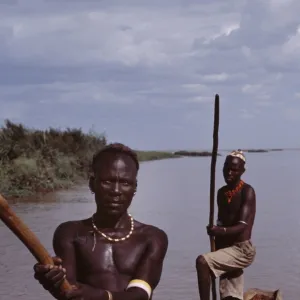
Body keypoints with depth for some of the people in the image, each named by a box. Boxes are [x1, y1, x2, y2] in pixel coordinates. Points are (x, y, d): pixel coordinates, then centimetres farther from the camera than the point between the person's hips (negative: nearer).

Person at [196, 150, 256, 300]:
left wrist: (222, 231, -39)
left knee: (202, 261, -24)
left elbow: (242, 226, -22)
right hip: (227, 249, 8)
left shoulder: (247, 191, -13)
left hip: (242, 250, -8)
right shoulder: (222, 192, 9)